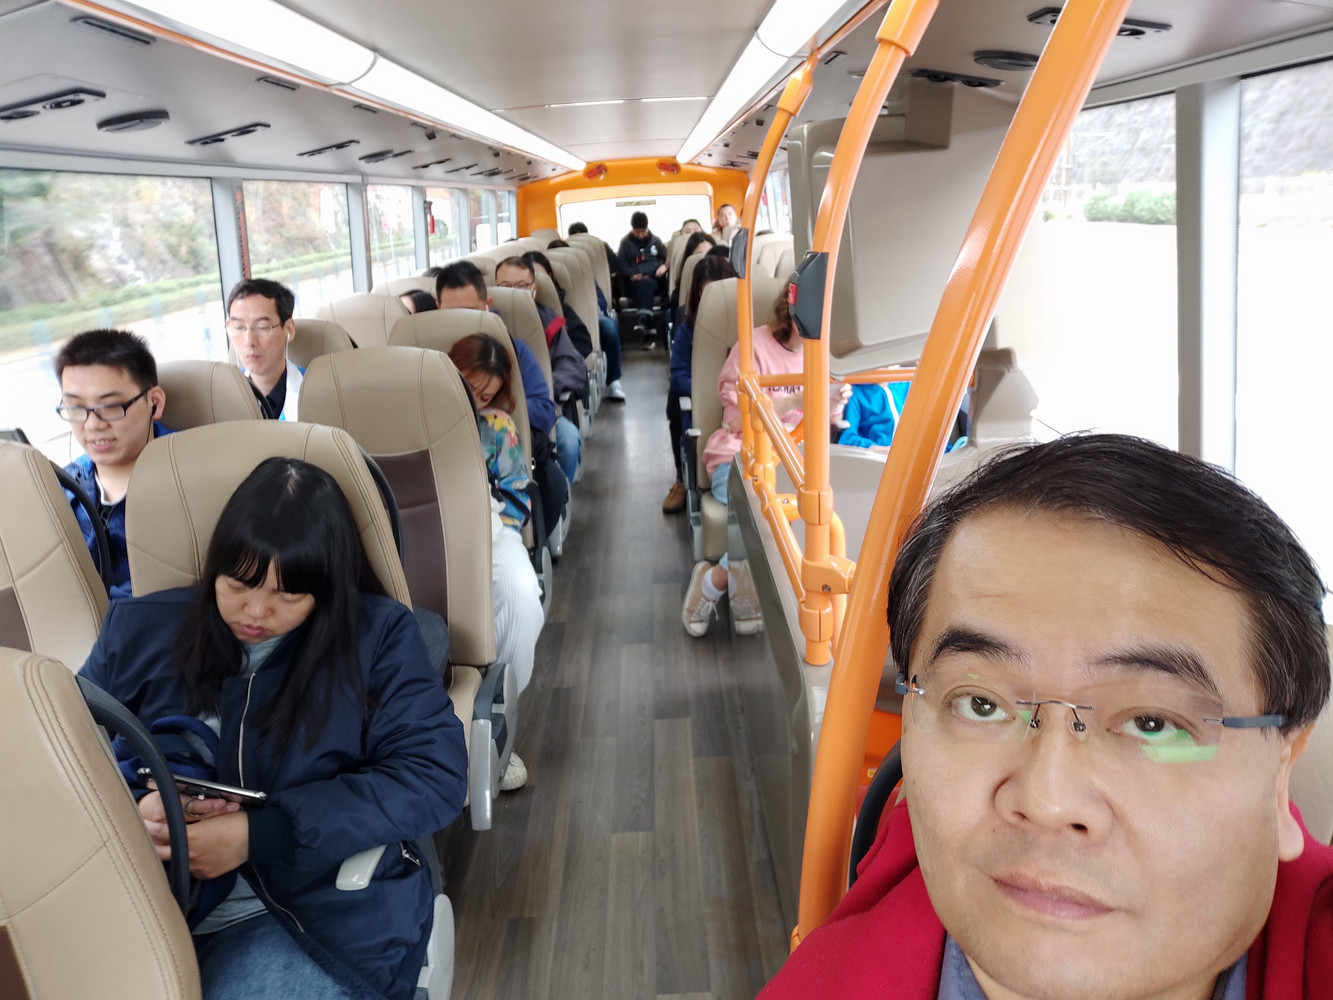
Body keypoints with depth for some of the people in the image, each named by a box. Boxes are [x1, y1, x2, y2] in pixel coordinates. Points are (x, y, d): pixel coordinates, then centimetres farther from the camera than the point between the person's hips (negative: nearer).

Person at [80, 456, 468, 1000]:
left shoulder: (377, 636, 1)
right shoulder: (141, 630, 10)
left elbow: (435, 777, -9)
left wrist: (260, 832, -17)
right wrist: (132, 809, -10)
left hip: (317, 909, -3)